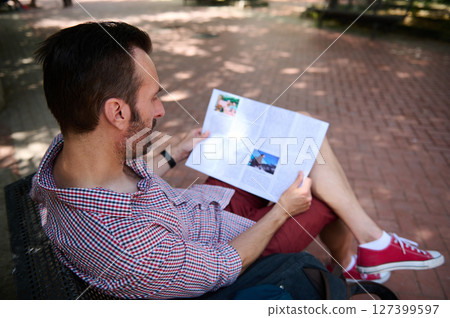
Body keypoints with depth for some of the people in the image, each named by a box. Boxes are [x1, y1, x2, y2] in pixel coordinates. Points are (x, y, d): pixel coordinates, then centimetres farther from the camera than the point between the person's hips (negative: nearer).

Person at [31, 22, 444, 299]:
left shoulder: (66, 146, -14)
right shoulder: (133, 248, -40)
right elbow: (223, 267, -23)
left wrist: (173, 155, 8)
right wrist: (282, 210, -12)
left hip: (196, 200, 8)